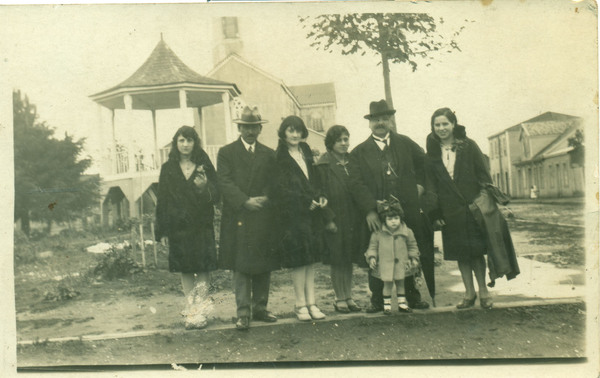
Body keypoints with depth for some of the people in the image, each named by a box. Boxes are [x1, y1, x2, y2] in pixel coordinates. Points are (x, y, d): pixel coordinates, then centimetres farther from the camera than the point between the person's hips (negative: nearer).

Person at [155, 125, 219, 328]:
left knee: (202, 270, -3)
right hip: (178, 227, 1)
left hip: (201, 226, -1)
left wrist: (204, 187, -20)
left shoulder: (205, 166, 5)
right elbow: (162, 200, 6)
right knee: (185, 271, 5)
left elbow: (216, 196, 3)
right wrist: (162, 231, 1)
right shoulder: (168, 169, 7)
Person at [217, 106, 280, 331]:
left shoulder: (269, 154, 15)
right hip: (238, 218, -3)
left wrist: (264, 199, -10)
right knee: (240, 266, -3)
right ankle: (243, 312, 2)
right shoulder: (226, 153, 5)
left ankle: (260, 308, 18)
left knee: (264, 266, 7)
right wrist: (246, 201, -17)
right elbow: (225, 183, -5)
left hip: (264, 218, 3)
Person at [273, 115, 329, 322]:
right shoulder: (279, 157, -4)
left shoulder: (306, 152, 15)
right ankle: (301, 304, 6)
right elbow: (282, 189, -10)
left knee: (310, 258, 7)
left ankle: (311, 302, 12)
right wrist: (307, 202, -14)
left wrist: (320, 197, 0)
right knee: (298, 258, -3)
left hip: (311, 212, 6)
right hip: (292, 214, -6)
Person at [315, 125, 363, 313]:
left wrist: (360, 216, 7)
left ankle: (348, 297, 20)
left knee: (349, 259, 11)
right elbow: (321, 193, -9)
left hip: (352, 219, 5)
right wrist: (328, 219, -13)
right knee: (337, 261, 2)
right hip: (335, 220, -5)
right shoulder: (324, 164, -6)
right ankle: (340, 299, 13)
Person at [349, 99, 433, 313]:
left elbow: (424, 163, 24)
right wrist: (369, 211, -16)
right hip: (376, 214, -1)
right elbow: (357, 184, -5)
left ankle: (412, 297, 23)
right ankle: (377, 300, 16)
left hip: (407, 211, 2)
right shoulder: (359, 153, 3)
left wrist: (420, 184, 9)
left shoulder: (405, 143, 10)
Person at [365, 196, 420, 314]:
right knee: (387, 284, 1)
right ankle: (387, 305, 13)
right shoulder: (378, 234, -7)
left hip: (401, 264, 2)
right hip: (385, 264, -2)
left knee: (401, 283, 13)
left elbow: (412, 246, 9)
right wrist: (372, 257, -9)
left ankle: (402, 303, 25)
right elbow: (373, 246, 3)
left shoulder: (407, 232, -2)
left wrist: (414, 258, 4)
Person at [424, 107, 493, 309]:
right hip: (449, 212, 2)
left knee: (476, 251, 1)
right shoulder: (432, 152, 6)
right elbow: (431, 184, 6)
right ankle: (469, 293, 17)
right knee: (460, 254, 6)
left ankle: (483, 290, 16)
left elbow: (483, 175, 0)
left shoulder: (468, 146, 0)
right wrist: (435, 213, 0)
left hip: (472, 207, -2)